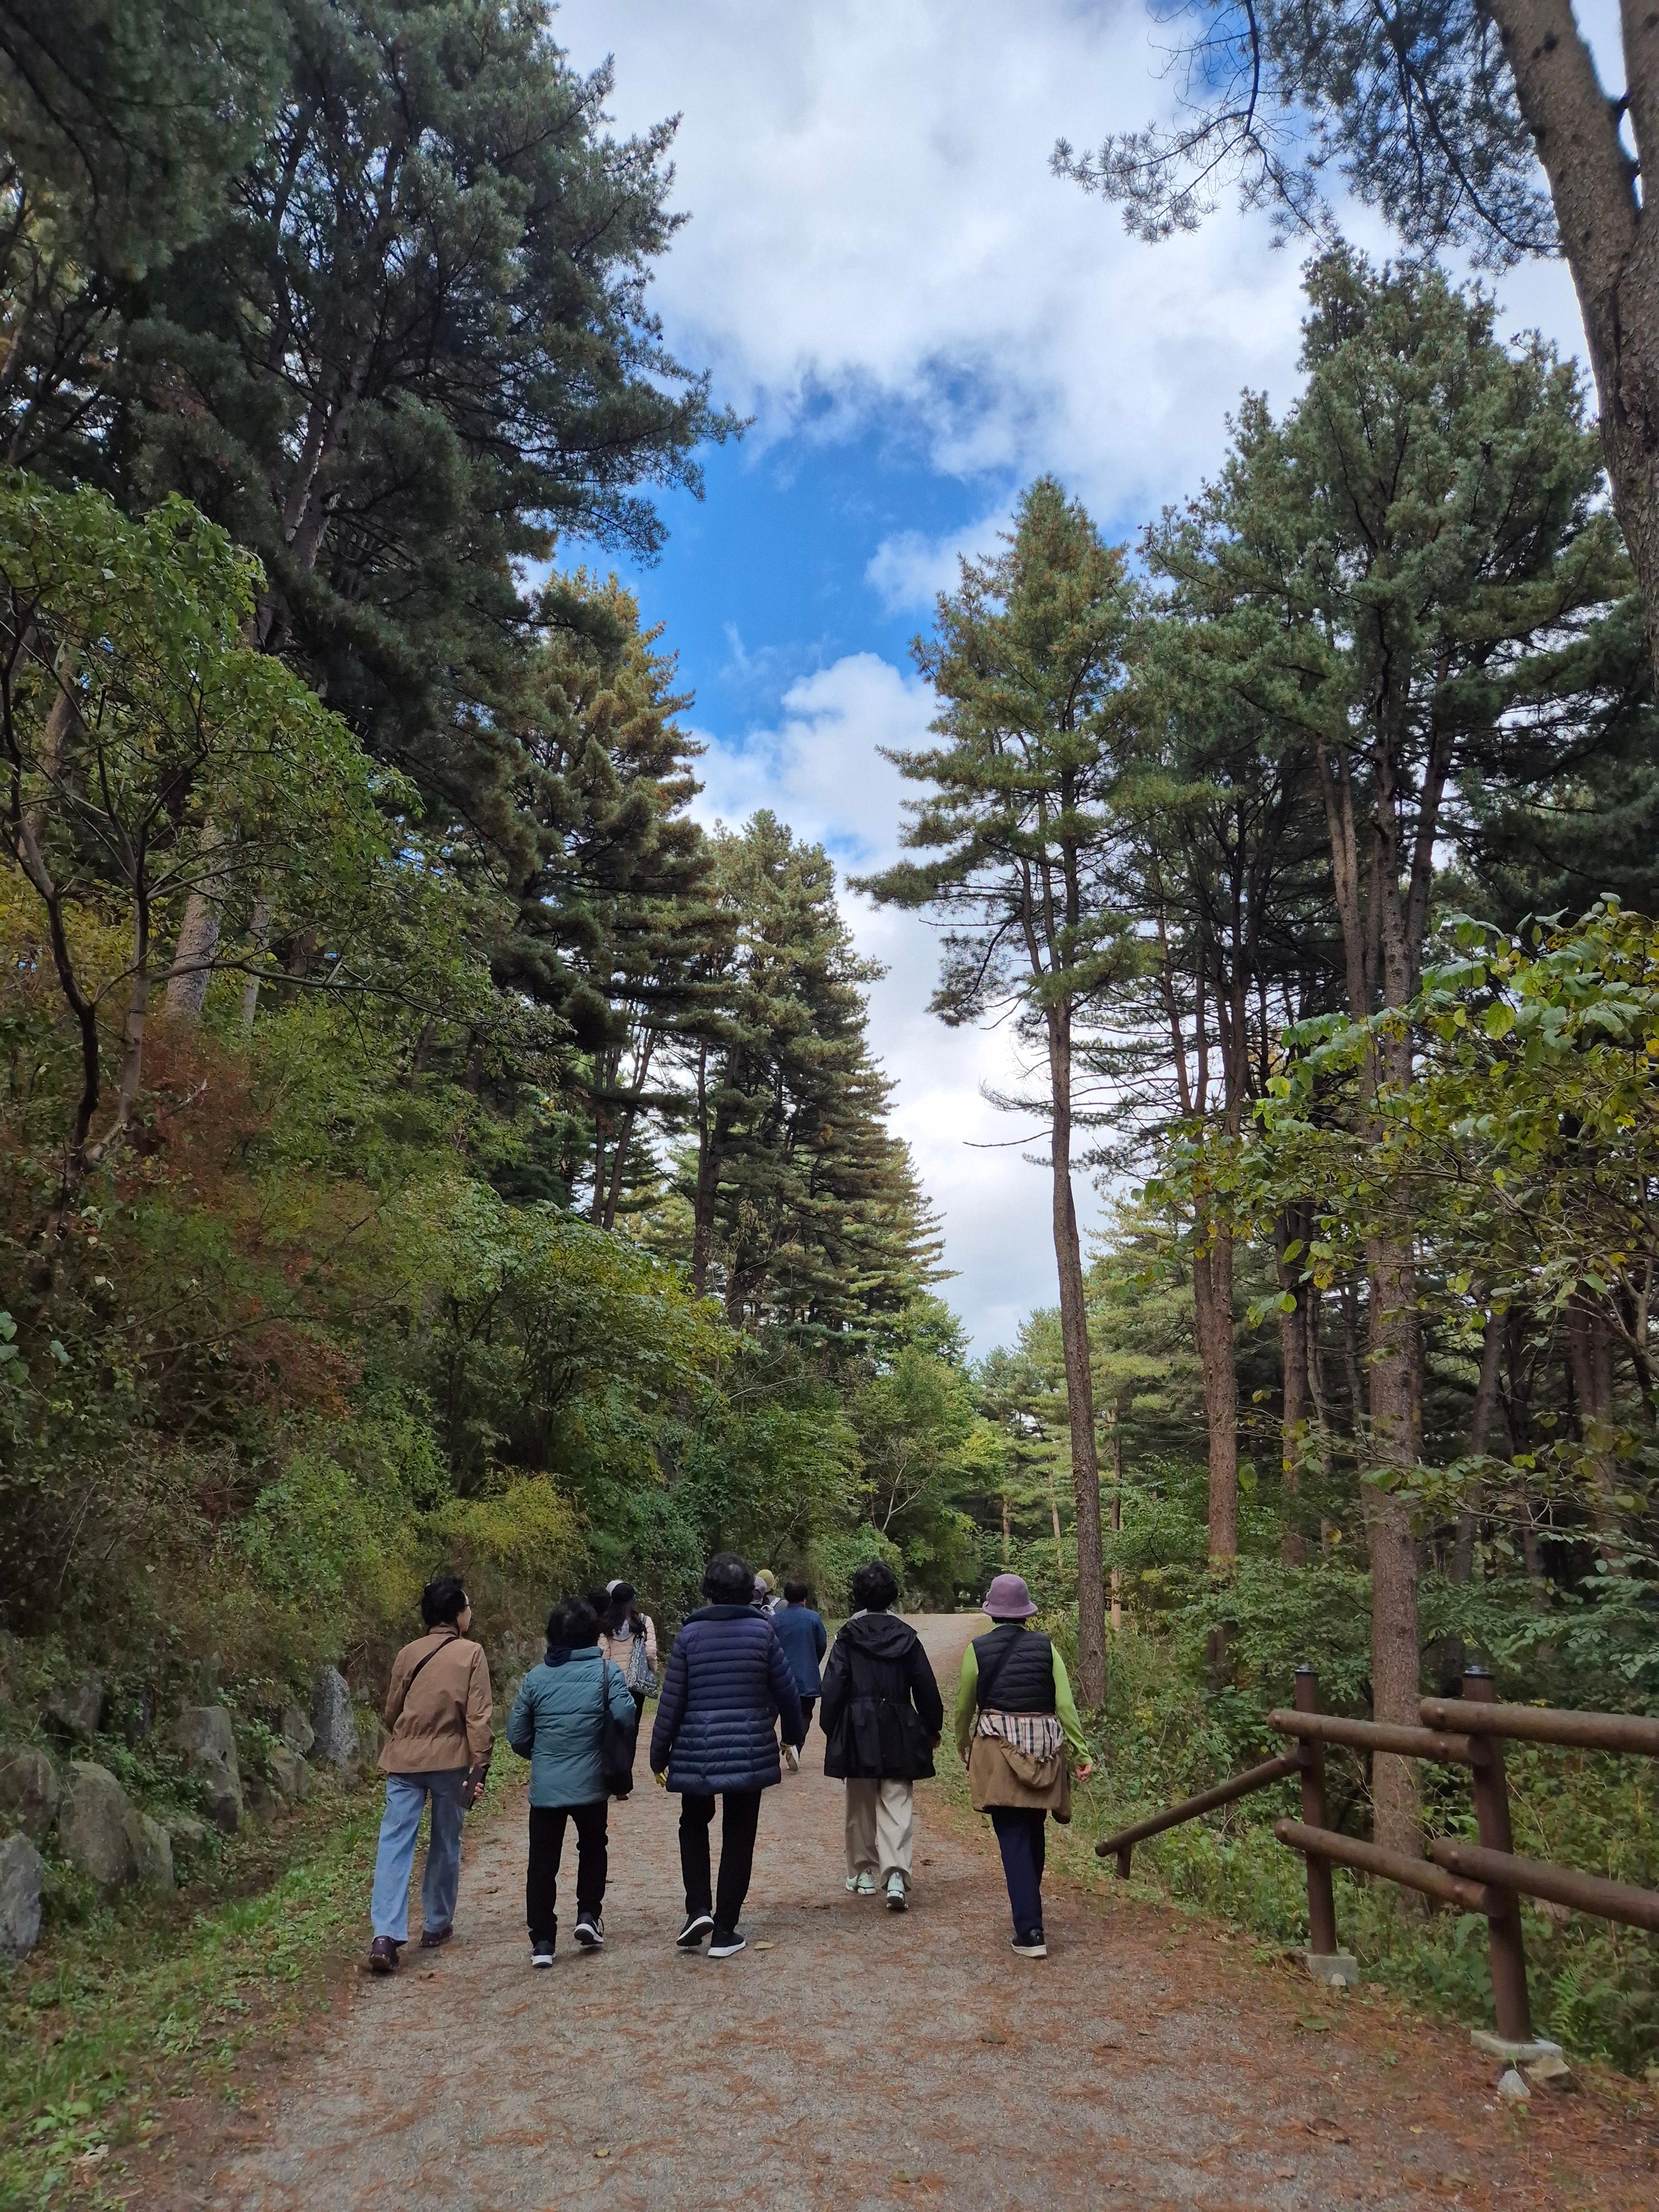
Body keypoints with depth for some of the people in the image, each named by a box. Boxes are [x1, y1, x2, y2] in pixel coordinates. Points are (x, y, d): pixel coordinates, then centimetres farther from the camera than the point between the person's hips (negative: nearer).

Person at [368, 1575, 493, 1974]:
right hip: (450, 1760, -2)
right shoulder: (471, 1653, -4)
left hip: (404, 1760, 2)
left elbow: (391, 1711, 15)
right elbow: (478, 1716, -9)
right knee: (446, 1846, 14)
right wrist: (480, 1766, -7)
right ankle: (436, 1925, 24)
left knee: (395, 1844, 0)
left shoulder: (408, 1654, 7)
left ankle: (386, 1934, -12)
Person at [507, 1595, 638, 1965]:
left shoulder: (535, 1678, 0)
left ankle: (542, 1941, 8)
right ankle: (589, 1916, 14)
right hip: (590, 1784, -1)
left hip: (545, 1787, 1)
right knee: (593, 1849, 23)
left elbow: (517, 1736, 3)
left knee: (542, 1862, 10)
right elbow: (626, 1719, -18)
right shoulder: (607, 1672, -8)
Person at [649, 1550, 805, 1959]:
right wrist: (794, 1734, 18)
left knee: (694, 1824, 22)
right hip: (751, 1752, 0)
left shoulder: (690, 1634, -7)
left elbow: (672, 1700, -5)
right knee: (738, 1837, 12)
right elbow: (786, 1691, 0)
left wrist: (659, 1754, 6)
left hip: (698, 1751, 0)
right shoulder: (762, 1630, -6)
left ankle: (699, 1910, 7)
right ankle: (725, 1931, 15)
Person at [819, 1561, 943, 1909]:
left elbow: (834, 1686, -6)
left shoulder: (849, 1635, -6)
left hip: (858, 1731, -1)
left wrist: (831, 1729, 5)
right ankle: (896, 1876, -12)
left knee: (861, 1805, 14)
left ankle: (864, 1874, 23)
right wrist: (933, 1726, 16)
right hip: (900, 1732, 1)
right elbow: (925, 1687, 3)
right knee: (898, 1805, 2)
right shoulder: (906, 1635, 0)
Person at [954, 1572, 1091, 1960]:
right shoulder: (1045, 1647, 2)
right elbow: (1065, 1705, -2)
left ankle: (1030, 1932, -7)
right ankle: (1030, 1908, 36)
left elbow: (964, 1708, 5)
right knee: (1035, 1832, 21)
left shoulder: (977, 1650, -3)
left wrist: (963, 1748, 21)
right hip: (1043, 1748, 3)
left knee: (1013, 1839, -1)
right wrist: (1082, 1751, 2)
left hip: (998, 1749, -3)